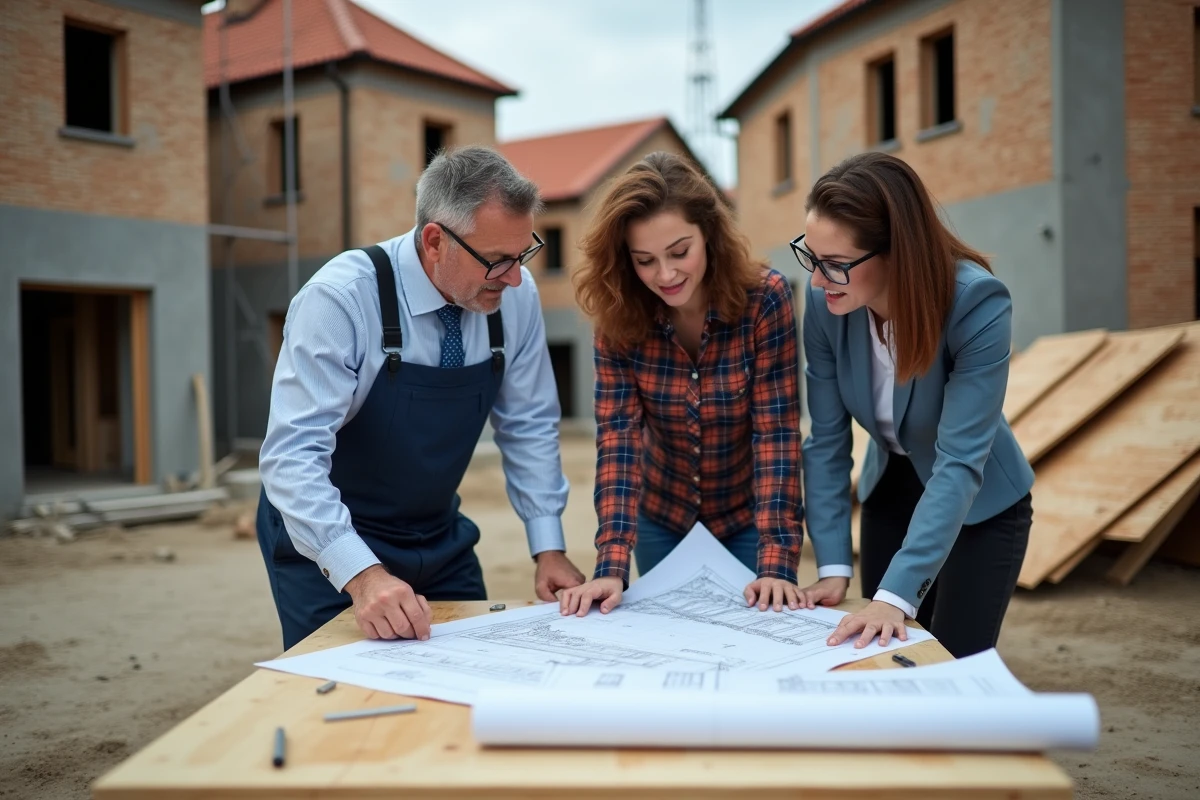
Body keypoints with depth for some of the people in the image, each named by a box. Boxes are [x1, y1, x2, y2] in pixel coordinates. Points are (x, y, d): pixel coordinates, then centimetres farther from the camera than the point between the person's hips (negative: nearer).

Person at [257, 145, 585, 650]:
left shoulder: (514, 296, -11)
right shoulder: (342, 299, -26)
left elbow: (528, 426, -1)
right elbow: (294, 453, -31)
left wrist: (548, 548, -8)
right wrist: (361, 574, -42)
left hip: (441, 542, 5)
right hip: (326, 543, -4)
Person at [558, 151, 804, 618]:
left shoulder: (764, 299, -23)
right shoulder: (619, 317, -16)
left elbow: (777, 433, -24)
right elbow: (617, 437, -22)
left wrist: (777, 563, -32)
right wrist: (612, 565, -32)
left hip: (751, 519, -2)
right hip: (663, 521, 2)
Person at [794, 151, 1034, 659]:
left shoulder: (978, 305, -31)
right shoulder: (825, 301, -20)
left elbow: (959, 464, -34)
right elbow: (827, 440, -16)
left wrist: (897, 593, -41)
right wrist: (833, 566, -23)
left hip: (982, 506, -3)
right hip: (889, 493, 4)